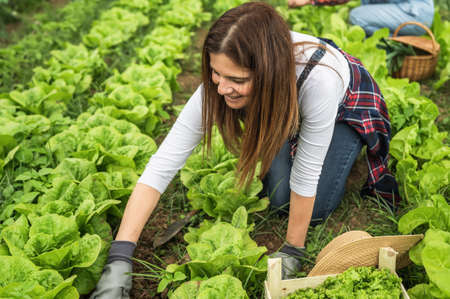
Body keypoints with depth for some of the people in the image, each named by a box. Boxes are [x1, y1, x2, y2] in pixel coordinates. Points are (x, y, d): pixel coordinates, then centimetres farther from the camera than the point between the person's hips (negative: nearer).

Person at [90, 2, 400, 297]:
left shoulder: (317, 78, -47)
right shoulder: (220, 84, -36)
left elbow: (305, 174, -36)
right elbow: (163, 163, -36)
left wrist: (292, 252, -25)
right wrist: (119, 259, -40)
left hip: (346, 104, -2)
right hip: (287, 110, 3)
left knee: (318, 208, -9)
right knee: (278, 198, -8)